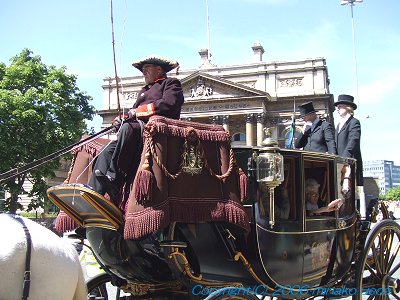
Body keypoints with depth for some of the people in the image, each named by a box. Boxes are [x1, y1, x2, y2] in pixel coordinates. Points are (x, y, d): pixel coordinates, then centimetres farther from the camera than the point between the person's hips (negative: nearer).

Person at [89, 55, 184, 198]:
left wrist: (138, 111, -8)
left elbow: (168, 104, -10)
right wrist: (122, 118, 3)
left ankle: (114, 179, -38)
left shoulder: (171, 83, 12)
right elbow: (133, 114, 27)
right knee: (107, 152, -15)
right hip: (139, 129, 8)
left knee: (128, 128, -36)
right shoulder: (143, 91, 36)